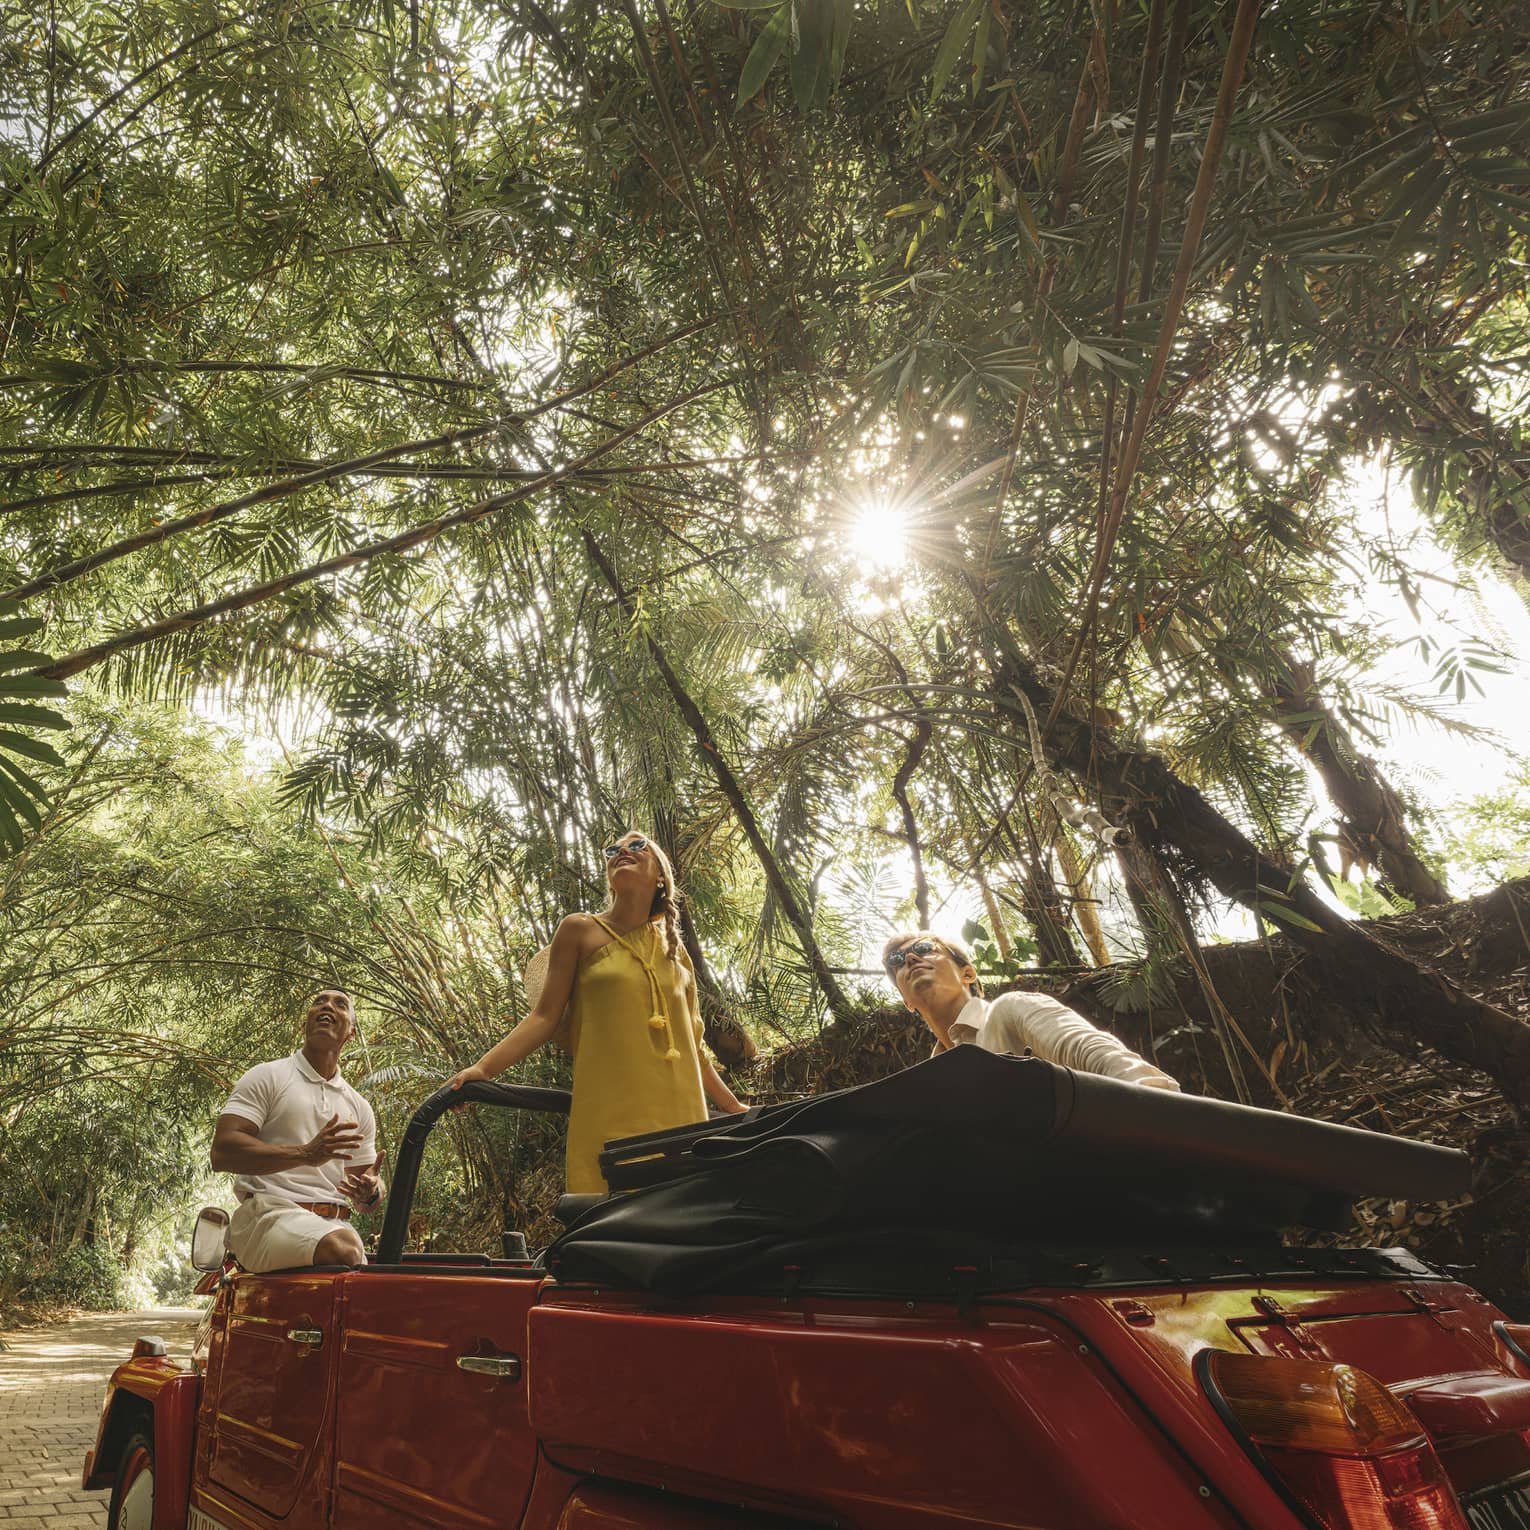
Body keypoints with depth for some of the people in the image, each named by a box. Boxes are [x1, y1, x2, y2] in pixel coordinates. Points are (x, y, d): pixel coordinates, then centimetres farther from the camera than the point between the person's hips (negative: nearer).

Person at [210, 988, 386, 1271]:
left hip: (334, 1224, 4)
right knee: (343, 1250, -34)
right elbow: (222, 1153, -7)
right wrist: (305, 1154, -18)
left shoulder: (359, 1107, 20)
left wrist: (371, 1193, -4)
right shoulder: (267, 1077, 7)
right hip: (269, 1212, -4)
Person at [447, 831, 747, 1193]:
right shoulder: (580, 931, 8)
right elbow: (545, 1017, 2)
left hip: (680, 1118, 4)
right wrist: (483, 1068, -12)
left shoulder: (674, 950, 17)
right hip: (608, 1120, -3)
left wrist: (733, 1107, 25)